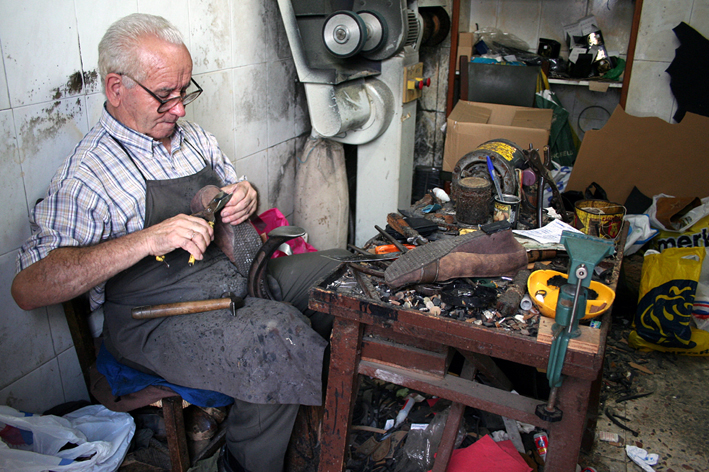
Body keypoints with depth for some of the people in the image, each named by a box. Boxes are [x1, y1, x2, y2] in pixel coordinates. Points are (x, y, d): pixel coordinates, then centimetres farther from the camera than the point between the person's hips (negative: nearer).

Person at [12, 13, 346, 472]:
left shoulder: (196, 138, 11)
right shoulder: (87, 172, -11)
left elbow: (237, 191, 24)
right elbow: (28, 288, -19)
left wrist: (248, 196, -2)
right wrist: (146, 240, -29)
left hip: (236, 277, 8)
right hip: (159, 322, -7)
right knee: (273, 335, -31)